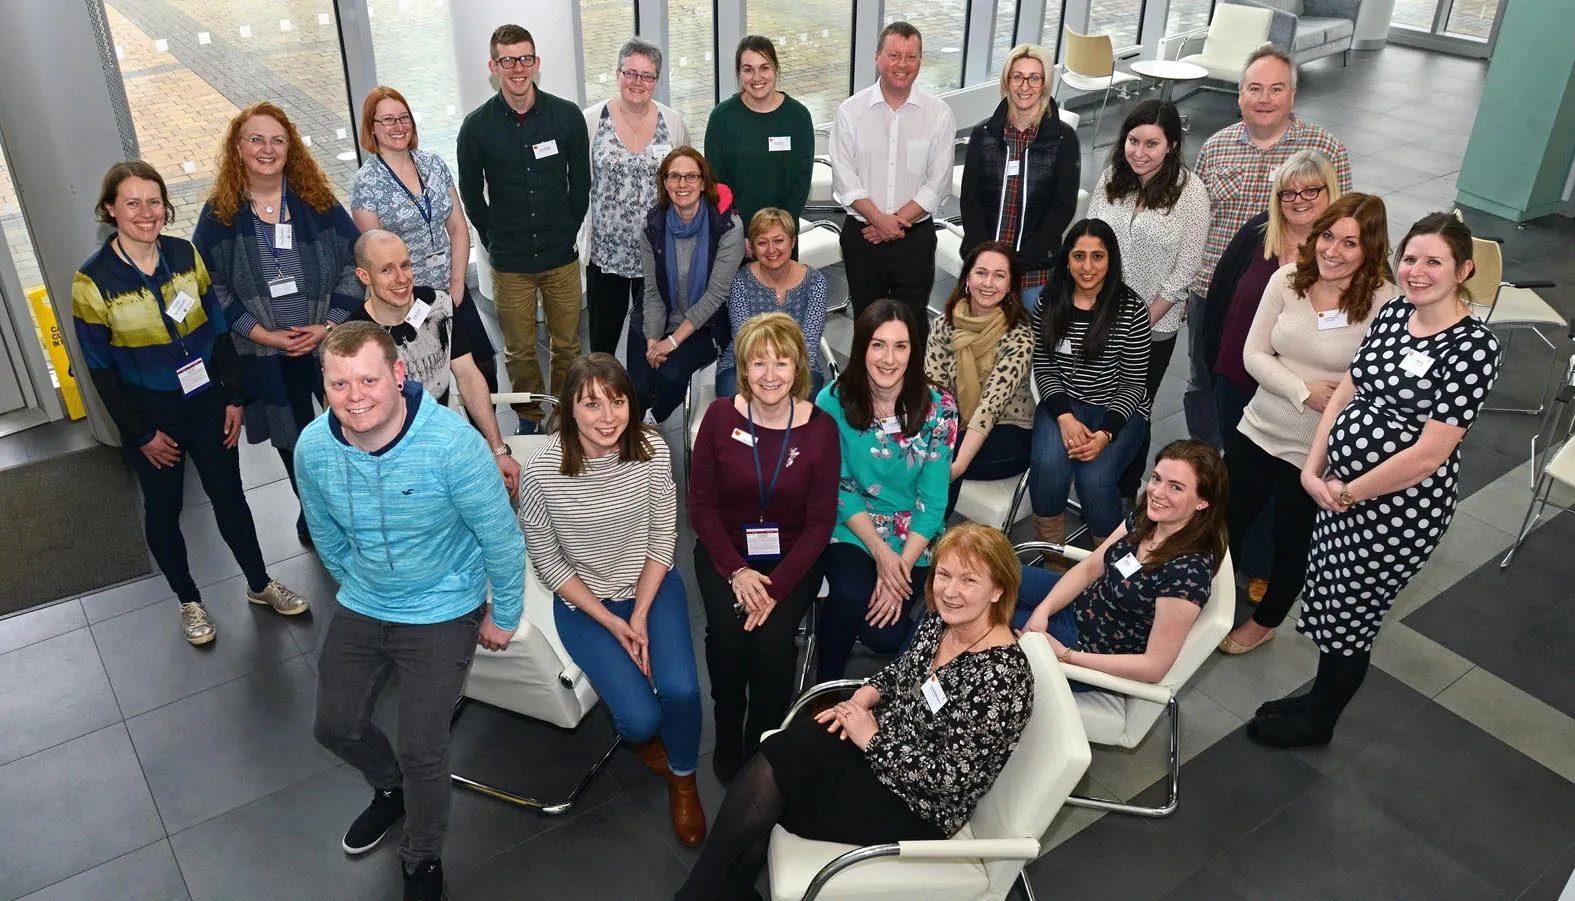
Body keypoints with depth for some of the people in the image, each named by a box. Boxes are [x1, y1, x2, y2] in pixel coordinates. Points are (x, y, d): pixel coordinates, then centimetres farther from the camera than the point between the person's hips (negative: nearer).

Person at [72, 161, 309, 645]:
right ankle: (189, 601, 32)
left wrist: (234, 397, -2)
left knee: (229, 495, 14)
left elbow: (219, 331, 2)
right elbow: (100, 368, -10)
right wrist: (141, 433, -9)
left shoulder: (185, 254, -5)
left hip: (206, 401, 3)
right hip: (148, 414, -2)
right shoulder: (93, 280, -14)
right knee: (164, 509, 13)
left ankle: (260, 584, 32)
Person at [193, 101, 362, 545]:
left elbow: (356, 259, -3)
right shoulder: (220, 213, -4)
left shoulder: (316, 200, -2)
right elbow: (210, 286, -4)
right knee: (292, 441, 16)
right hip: (267, 355, 1)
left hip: (330, 344, 0)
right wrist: (263, 334, -12)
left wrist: (329, 325, -12)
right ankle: (313, 515, 39)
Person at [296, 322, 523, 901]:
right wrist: (357, 591, 18)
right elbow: (328, 537, 6)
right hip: (361, 608, 5)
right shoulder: (314, 447, -15)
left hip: (443, 614, -5)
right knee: (335, 727, 16)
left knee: (421, 748, -5)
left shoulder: (451, 442, -30)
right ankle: (392, 790, 51)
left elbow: (501, 538, -17)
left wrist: (504, 618, -7)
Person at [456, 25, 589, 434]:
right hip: (509, 263, 0)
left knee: (567, 344, 10)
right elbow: (472, 194, 6)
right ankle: (529, 419, 30)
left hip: (562, 257, 0)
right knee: (519, 350, 10)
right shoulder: (477, 126, -5)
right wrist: (495, 241, 6)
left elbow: (580, 182, 6)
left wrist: (567, 231, 7)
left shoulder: (566, 115, -5)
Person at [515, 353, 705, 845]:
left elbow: (662, 538, -5)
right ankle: (647, 734, 25)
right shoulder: (540, 472, -22)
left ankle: (682, 778, 14)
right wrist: (611, 623, -13)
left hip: (652, 584, 2)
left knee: (681, 690, -20)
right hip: (584, 600, -1)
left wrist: (640, 616, -12)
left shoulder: (652, 451, -16)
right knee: (640, 718, -17)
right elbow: (547, 562, -10)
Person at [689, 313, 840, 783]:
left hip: (792, 555, 0)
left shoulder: (820, 428, -9)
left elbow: (820, 522, -6)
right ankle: (727, 738, 4)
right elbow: (701, 503, -2)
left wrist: (777, 586, -18)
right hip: (726, 551, 1)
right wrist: (736, 570, -14)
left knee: (773, 639, -25)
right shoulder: (721, 416, -7)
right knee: (728, 634, -25)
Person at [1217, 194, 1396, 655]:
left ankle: (1265, 621, 44)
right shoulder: (1287, 280, -7)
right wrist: (1304, 391, -17)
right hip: (1258, 430, 4)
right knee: (1226, 522, 18)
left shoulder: (1385, 303, -18)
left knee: (1293, 542, 18)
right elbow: (1254, 354, -6)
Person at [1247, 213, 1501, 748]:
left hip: (1402, 508, -7)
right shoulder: (1392, 312, 2)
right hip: (1341, 488, 7)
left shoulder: (1473, 346, -20)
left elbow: (1429, 454, -22)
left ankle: (1317, 722, 32)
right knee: (1328, 600, 20)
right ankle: (1320, 696, 43)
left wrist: (1348, 495, -14)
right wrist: (1314, 469, -4)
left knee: (1349, 618, 10)